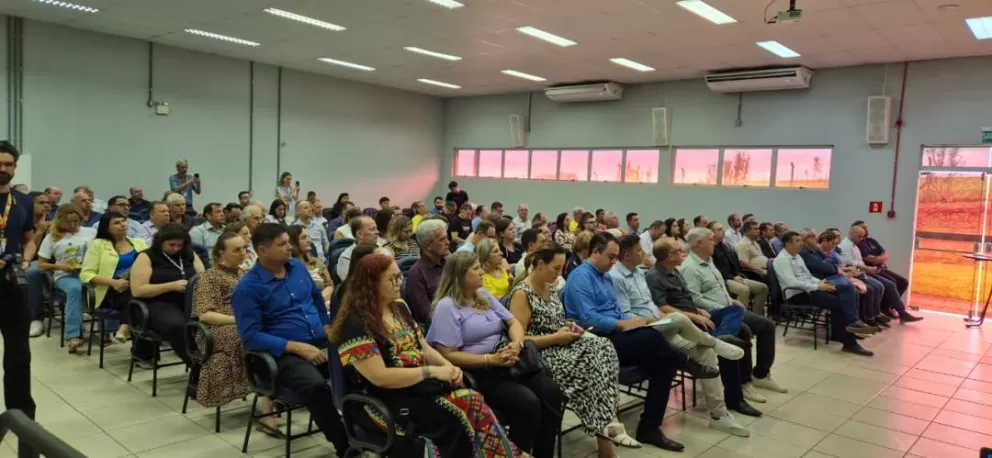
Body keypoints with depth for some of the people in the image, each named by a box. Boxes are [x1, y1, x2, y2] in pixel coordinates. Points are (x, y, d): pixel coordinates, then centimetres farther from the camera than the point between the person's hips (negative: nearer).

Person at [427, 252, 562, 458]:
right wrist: (490, 359, -21)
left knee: (551, 392, -15)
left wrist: (516, 344, -10)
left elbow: (514, 322, 13)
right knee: (528, 403, -28)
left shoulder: (484, 295, 14)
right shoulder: (447, 307, -9)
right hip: (479, 372, -7)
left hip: (508, 363, 7)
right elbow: (448, 355, -15)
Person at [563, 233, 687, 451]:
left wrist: (634, 319, 4)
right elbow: (589, 319, -20)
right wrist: (623, 324, -17)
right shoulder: (580, 276, -9)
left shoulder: (607, 277, 20)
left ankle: (649, 427, -7)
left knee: (665, 359, -10)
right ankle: (681, 358, 1)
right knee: (653, 338, -31)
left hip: (614, 335, 9)